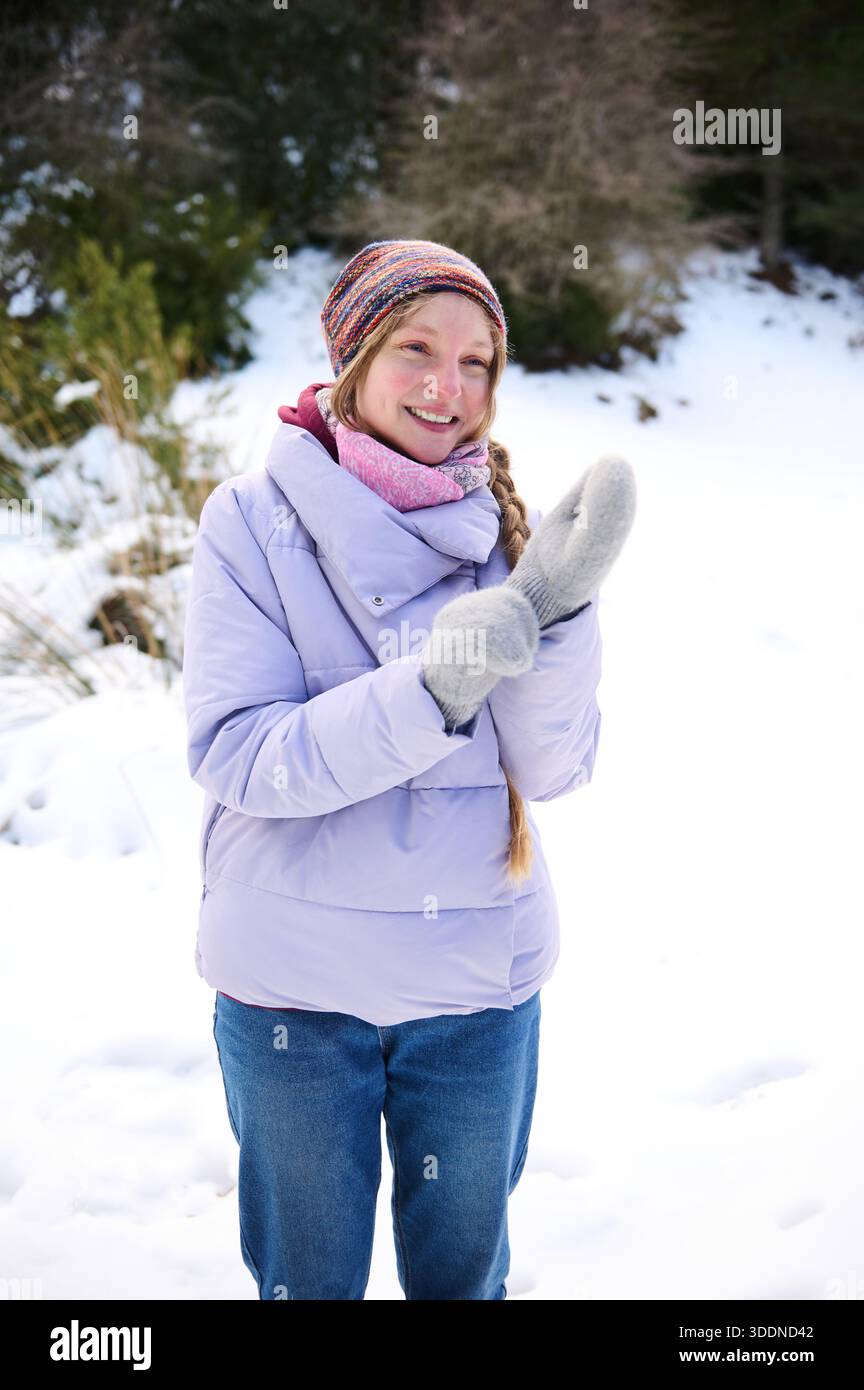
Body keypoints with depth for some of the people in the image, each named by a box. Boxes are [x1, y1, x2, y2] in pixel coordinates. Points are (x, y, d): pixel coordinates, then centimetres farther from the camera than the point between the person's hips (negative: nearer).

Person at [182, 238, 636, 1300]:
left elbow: (553, 770, -9)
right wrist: (430, 691, -31)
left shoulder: (508, 530, -4)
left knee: (463, 1268, 22)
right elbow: (232, 755, -19)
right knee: (307, 1275, 18)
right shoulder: (253, 518, -11)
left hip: (479, 978, 2)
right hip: (293, 983, -2)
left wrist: (555, 610, -26)